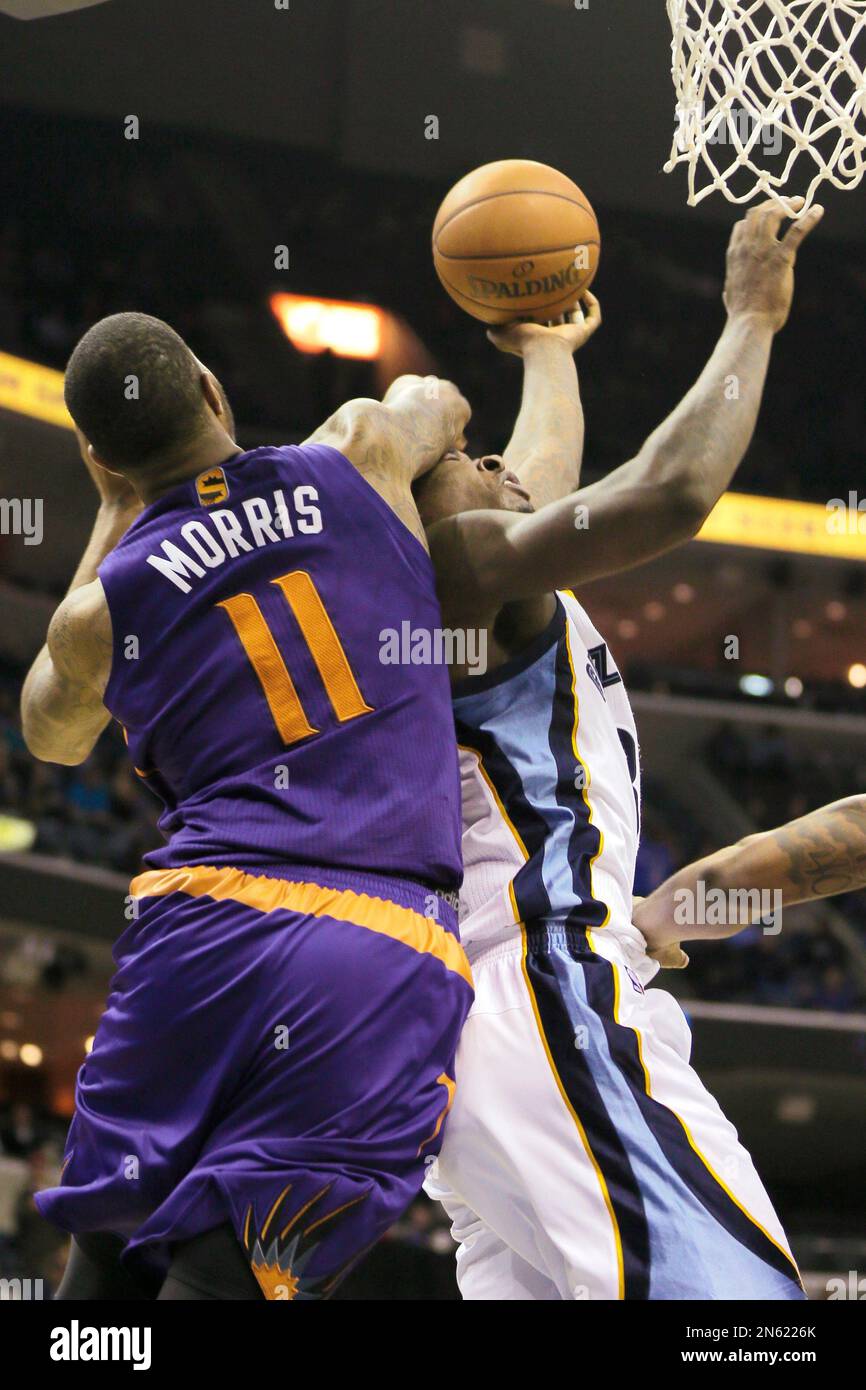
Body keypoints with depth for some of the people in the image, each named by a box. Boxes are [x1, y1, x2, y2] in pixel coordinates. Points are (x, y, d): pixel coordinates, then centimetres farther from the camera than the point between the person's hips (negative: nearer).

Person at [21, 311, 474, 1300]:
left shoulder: (98, 612, 10)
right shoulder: (355, 461, 9)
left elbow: (52, 737, 36)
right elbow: (436, 402, 36)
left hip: (210, 928, 1)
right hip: (395, 964, 0)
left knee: (107, 1267, 15)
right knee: (221, 1280, -4)